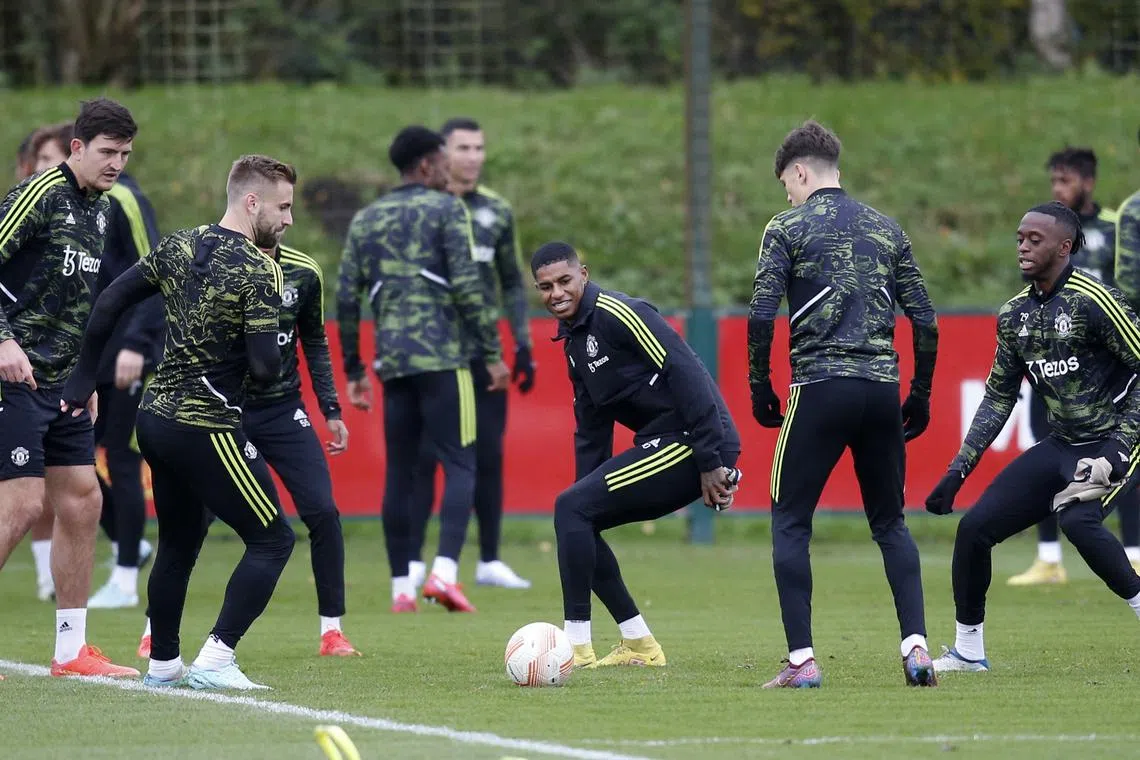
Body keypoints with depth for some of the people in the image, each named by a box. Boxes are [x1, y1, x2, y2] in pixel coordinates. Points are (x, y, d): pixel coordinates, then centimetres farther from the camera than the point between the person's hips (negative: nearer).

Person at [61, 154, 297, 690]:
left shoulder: (178, 248, 7)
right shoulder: (258, 271, -14)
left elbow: (110, 302, 9)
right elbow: (264, 366, -19)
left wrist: (83, 379, 16)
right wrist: (275, 358, 5)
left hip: (155, 418, 8)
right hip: (206, 426, -8)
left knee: (178, 545, 23)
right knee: (272, 540, 0)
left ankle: (162, 663, 30)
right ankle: (214, 660, -9)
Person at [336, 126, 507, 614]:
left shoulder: (365, 220, 15)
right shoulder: (446, 209, -1)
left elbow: (346, 298, 12)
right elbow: (468, 287, -10)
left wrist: (353, 371, 18)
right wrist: (493, 354, -6)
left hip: (392, 362, 5)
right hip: (443, 357, -5)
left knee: (399, 473, 10)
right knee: (460, 465, -5)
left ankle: (401, 588, 9)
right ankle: (445, 571, -22)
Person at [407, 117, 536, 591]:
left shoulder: (496, 211, 9)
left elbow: (512, 283, 16)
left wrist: (522, 346, 9)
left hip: (482, 352, 4)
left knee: (488, 456, 4)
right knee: (422, 455, -5)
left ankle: (489, 561, 12)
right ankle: (413, 561, 0)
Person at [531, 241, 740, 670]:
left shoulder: (617, 314, -12)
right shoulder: (574, 342, 18)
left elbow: (687, 373, -20)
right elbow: (591, 434, 23)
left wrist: (710, 461, -22)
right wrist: (585, 499, 15)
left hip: (691, 442, -10)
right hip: (661, 443, 10)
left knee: (571, 509, -14)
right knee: (577, 521, 11)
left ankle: (576, 647, -11)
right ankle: (639, 647, 13)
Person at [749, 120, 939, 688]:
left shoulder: (788, 228, 1)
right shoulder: (886, 229, 14)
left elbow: (761, 317, -9)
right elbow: (924, 320, 11)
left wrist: (760, 388, 2)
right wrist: (920, 396, 18)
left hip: (820, 388, -4)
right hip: (882, 387, 4)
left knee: (790, 522, 6)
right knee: (890, 523, 14)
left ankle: (801, 659, -2)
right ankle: (915, 646, -1)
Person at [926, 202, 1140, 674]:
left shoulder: (1094, 302, -17)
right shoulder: (1015, 314, 6)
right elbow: (999, 397, 14)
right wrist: (958, 470, 9)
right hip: (1060, 448, 7)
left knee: (1078, 520, -34)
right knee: (974, 528, 0)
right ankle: (968, 651, 16)